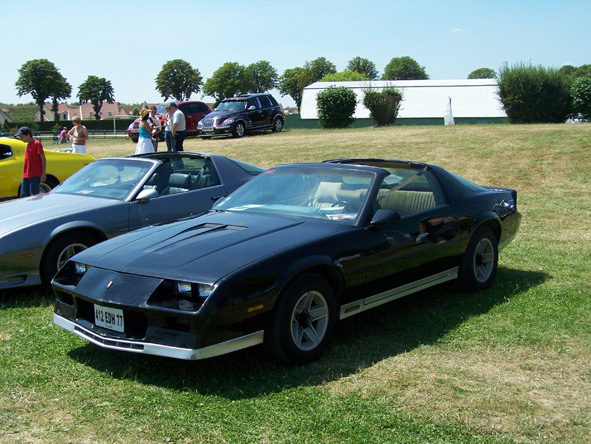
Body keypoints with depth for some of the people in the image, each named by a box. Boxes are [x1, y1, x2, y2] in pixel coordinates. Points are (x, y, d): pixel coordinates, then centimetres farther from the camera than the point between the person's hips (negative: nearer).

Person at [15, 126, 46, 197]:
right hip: (26, 176, 8)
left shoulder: (37, 144, -6)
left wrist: (43, 174, -15)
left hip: (35, 175, -8)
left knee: (34, 196, -10)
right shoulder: (27, 145, 17)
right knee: (23, 196, 6)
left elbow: (43, 158, -9)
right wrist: (24, 174, 18)